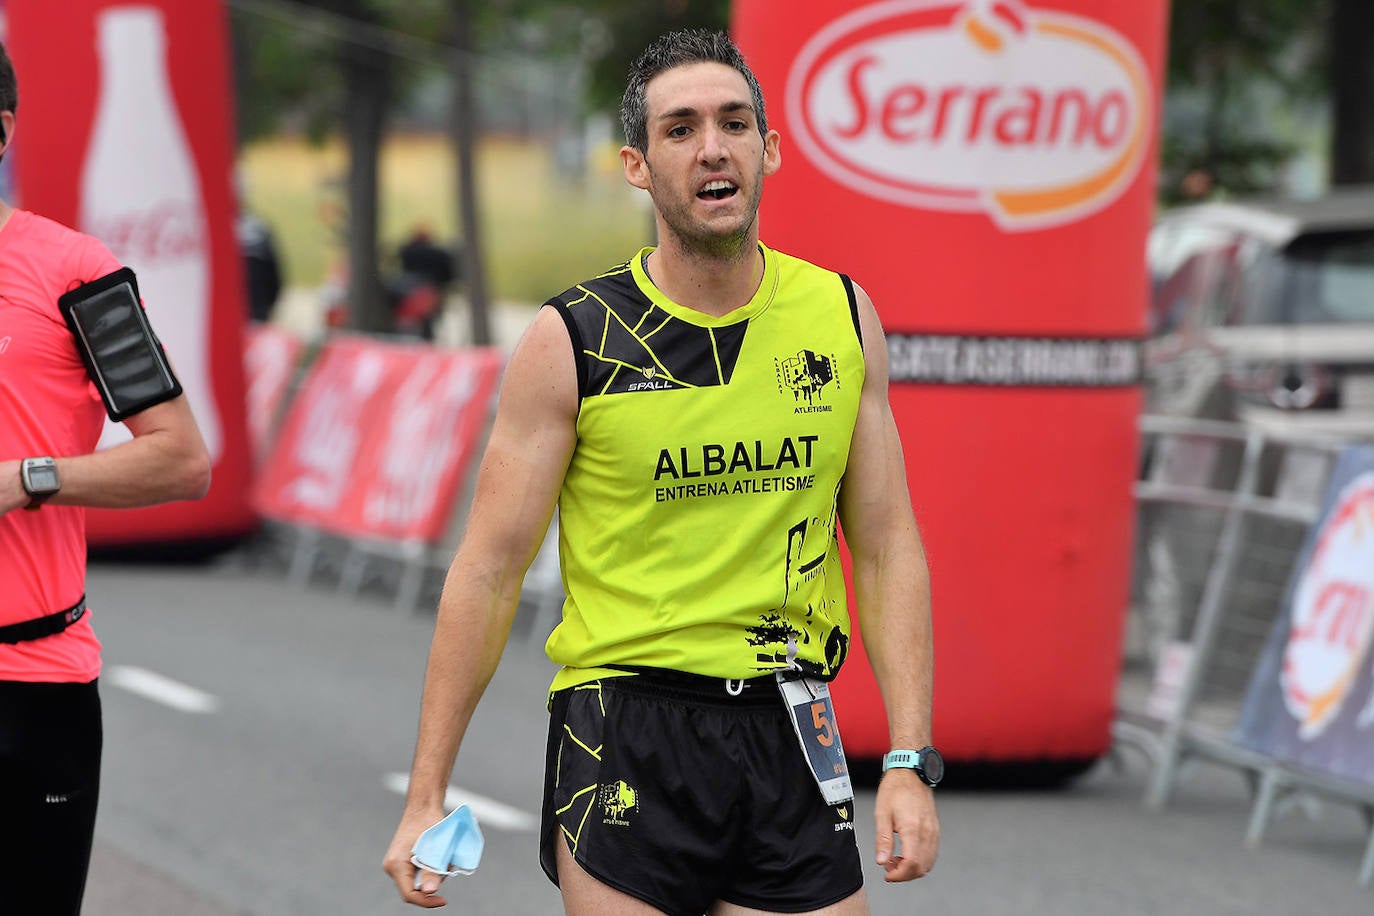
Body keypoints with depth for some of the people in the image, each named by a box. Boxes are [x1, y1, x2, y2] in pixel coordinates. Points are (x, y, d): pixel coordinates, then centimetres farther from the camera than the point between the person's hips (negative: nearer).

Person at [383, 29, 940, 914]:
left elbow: (888, 549, 8)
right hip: (627, 740, -3)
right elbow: (489, 571, -3)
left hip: (791, 737, 3)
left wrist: (911, 763, -1)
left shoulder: (844, 319, 5)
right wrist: (426, 797, -6)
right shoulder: (570, 342, -5)